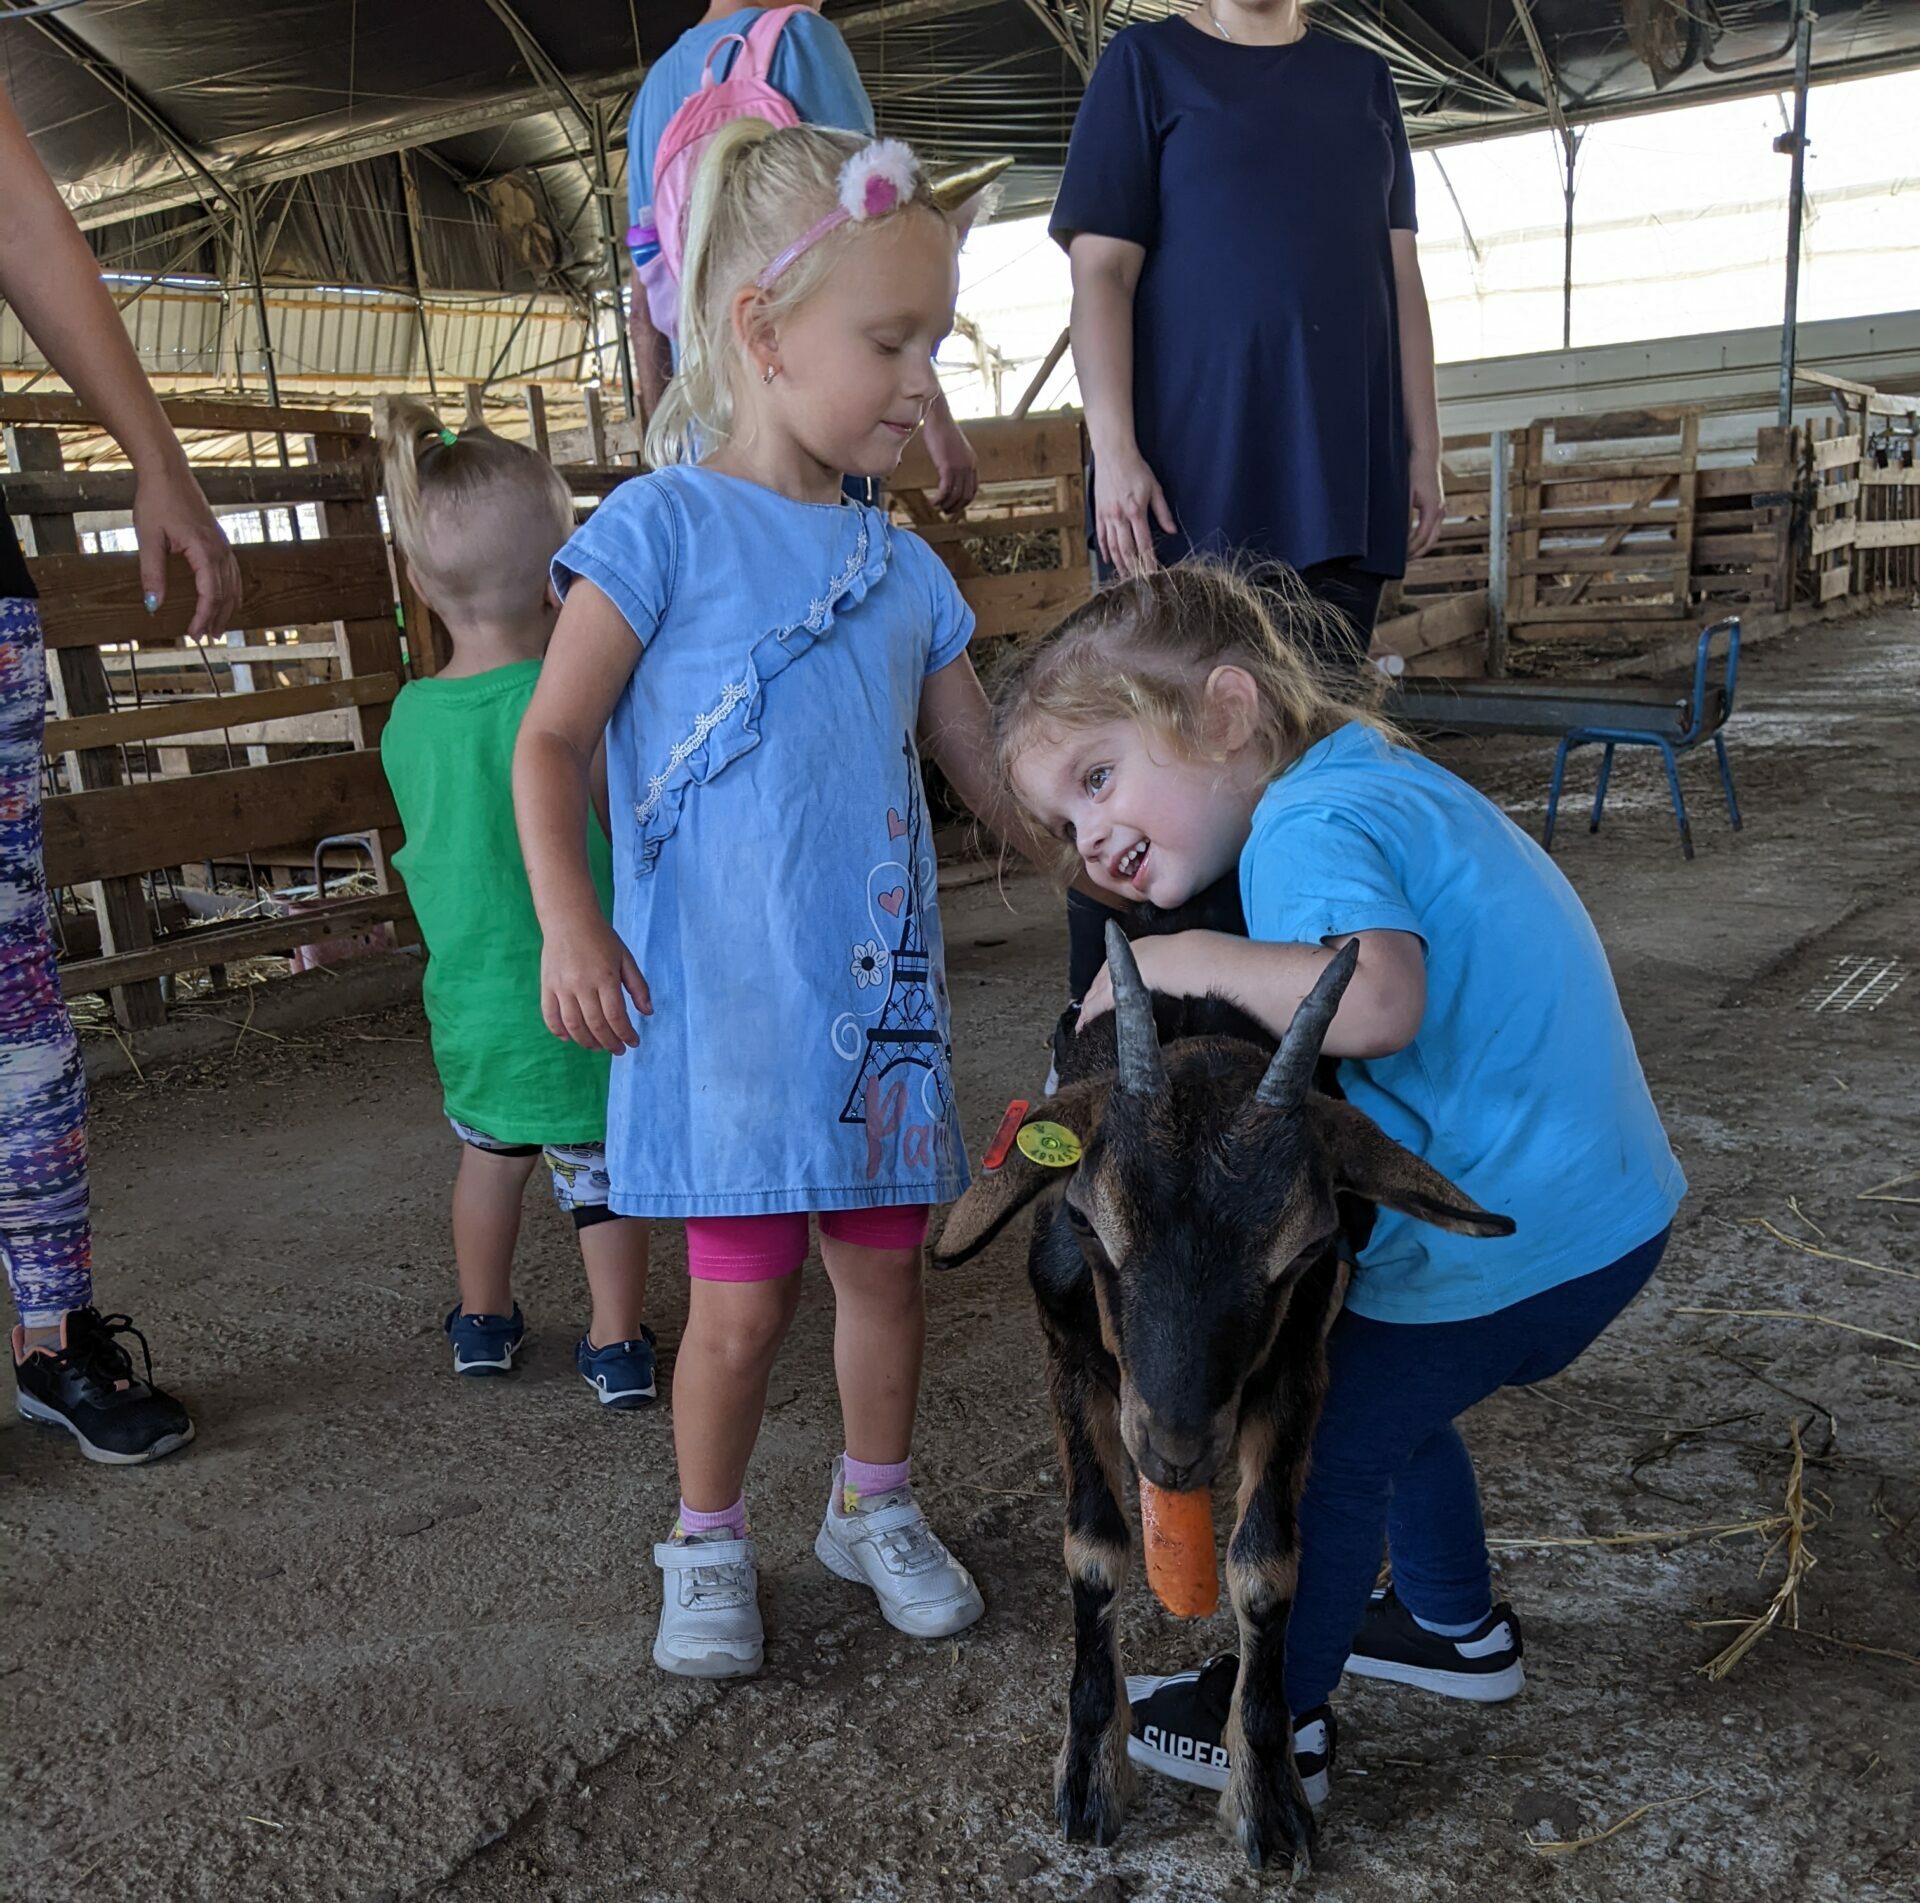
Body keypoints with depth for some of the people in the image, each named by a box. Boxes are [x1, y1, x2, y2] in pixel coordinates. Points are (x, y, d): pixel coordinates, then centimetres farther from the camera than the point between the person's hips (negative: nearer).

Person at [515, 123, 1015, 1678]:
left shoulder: (902, 568, 9)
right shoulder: (664, 528, -7)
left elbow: (992, 766, 15)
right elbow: (553, 740, -6)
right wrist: (568, 920, -17)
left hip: (881, 996, 5)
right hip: (723, 1009, -5)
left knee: (886, 1265, 15)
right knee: (743, 1305, 3)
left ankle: (877, 1505, 38)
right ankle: (709, 1543, 29)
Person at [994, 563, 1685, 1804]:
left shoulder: (1312, 825, -22)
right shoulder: (1376, 778, 9)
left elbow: (1376, 999, -42)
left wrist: (1181, 959, -28)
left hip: (1510, 1237, -10)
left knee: (1326, 1440, 8)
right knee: (1377, 1398, 27)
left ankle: (1278, 1722, 27)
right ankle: (1460, 1629, 47)